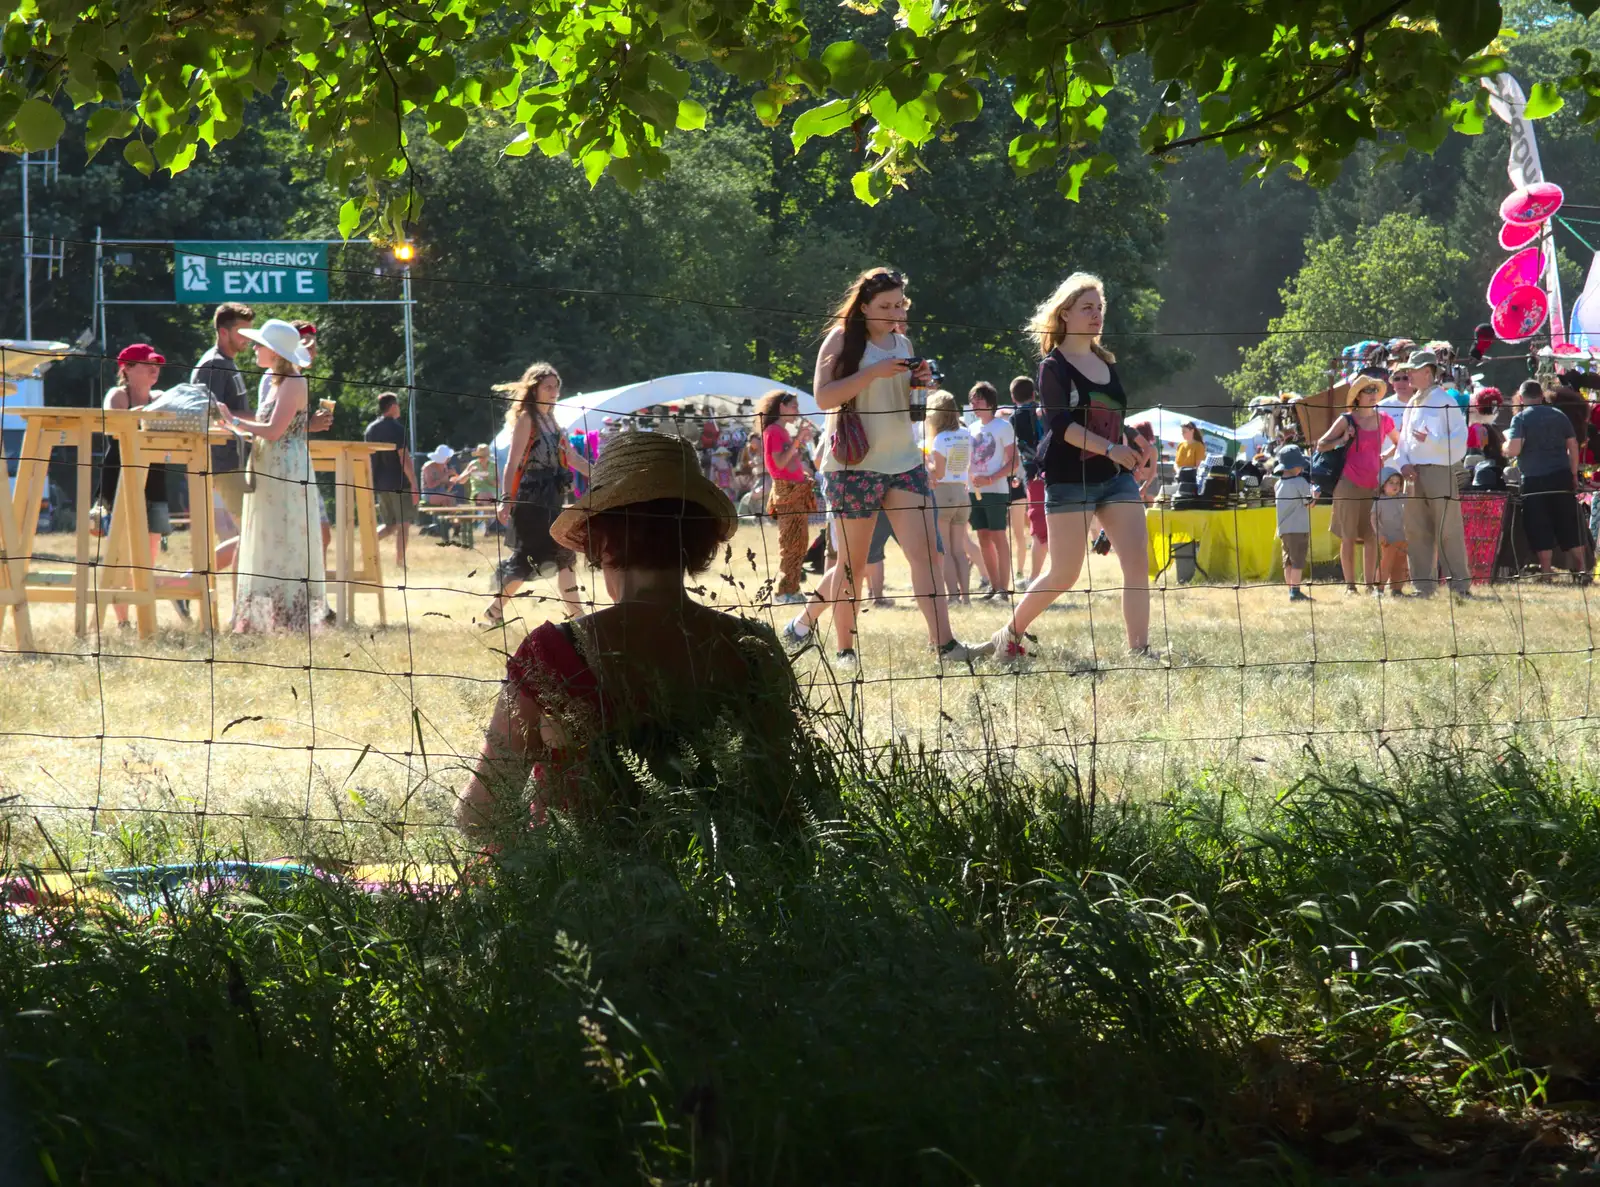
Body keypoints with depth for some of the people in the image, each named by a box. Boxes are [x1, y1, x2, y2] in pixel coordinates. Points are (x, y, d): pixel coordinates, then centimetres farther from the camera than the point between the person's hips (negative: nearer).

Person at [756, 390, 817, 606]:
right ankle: (784, 592, -10)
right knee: (791, 543, -11)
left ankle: (792, 590, 13)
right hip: (787, 491, -10)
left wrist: (802, 441, 13)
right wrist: (797, 440, -19)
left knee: (799, 543, 10)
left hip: (798, 490, 10)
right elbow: (780, 463, -19)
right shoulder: (773, 431, -9)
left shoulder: (784, 432, 17)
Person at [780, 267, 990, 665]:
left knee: (925, 551, -7)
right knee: (853, 564, 0)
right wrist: (875, 372, -22)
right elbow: (824, 396, -15)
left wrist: (921, 382, 3)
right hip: (855, 465, -6)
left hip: (903, 462, 6)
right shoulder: (842, 340, -4)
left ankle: (945, 644, -12)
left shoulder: (901, 343, 15)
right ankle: (845, 649, 13)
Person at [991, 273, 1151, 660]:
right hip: (1069, 479, -6)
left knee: (1137, 561, -9)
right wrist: (1110, 448, -27)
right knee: (1063, 574, -3)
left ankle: (1139, 650, -9)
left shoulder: (1106, 362, 15)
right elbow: (1060, 424, -19)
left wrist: (1133, 448, 14)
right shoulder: (1054, 366, -7)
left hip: (1115, 476, 6)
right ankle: (1008, 635, 16)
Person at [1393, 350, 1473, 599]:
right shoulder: (1412, 404, 18)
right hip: (1415, 473, 7)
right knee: (1416, 532, 6)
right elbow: (1404, 438, 21)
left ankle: (1460, 585, -4)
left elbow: (1459, 439, -9)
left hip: (1440, 472, -7)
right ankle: (1424, 586, 11)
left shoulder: (1445, 401, -5)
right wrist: (1403, 462, 3)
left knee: (1447, 531, -7)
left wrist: (1430, 440, -20)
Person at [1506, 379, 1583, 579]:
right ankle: (1580, 568, 12)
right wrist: (1574, 474, 18)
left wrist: (1507, 438, 7)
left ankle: (1546, 572, -1)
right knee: (1569, 526, 10)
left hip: (1535, 479, -4)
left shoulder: (1521, 418, -5)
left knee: (1541, 531, 0)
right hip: (1562, 477, 4)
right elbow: (1573, 446, 10)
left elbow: (1513, 450, -15)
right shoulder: (1559, 415, 9)